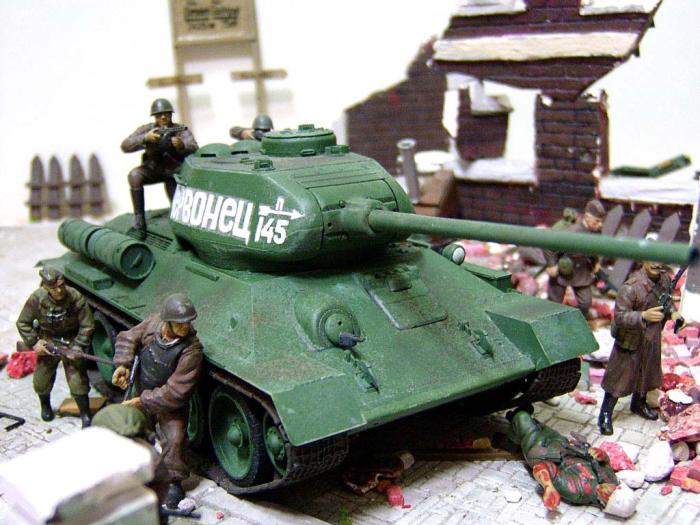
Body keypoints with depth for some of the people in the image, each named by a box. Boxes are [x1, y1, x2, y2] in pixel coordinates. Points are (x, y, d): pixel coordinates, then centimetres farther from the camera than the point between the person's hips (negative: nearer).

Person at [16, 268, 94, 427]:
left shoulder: (76, 298, -22)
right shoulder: (37, 298, -17)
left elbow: (87, 326, -14)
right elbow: (23, 323, -3)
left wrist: (77, 348, -20)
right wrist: (33, 343, -10)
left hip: (71, 342, -2)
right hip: (47, 343, 2)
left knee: (78, 381, -10)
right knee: (41, 381, 11)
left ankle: (86, 416, 5)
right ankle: (45, 405, 44)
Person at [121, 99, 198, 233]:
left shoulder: (180, 130, -12)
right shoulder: (147, 129, -9)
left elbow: (194, 148, -30)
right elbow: (125, 146, -19)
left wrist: (182, 146, -53)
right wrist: (145, 138, -35)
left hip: (174, 171, 0)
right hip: (153, 169, 1)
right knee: (134, 175, -28)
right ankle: (139, 221, -25)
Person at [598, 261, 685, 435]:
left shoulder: (665, 279, -2)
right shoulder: (631, 287, -26)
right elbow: (619, 316, -28)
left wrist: (673, 313, -3)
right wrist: (644, 316, -42)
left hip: (653, 339, 7)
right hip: (631, 341, -7)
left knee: (647, 373, 24)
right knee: (620, 377, 1)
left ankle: (639, 404, 49)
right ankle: (605, 415, 15)